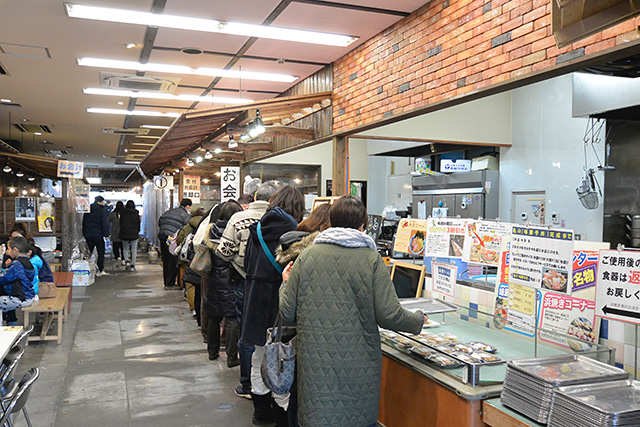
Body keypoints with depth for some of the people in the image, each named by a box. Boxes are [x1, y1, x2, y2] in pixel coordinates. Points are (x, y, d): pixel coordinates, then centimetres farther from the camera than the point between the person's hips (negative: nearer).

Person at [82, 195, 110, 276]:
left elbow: (84, 222, 14)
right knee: (101, 253, 3)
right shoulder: (101, 210, -9)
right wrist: (106, 234, -6)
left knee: (89, 252, 12)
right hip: (98, 235, -6)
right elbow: (104, 223, -12)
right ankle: (100, 271, 2)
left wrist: (84, 233, 18)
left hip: (88, 234, 6)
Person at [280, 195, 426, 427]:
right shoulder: (372, 260, -6)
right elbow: (389, 315, -10)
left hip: (315, 365, 2)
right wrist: (419, 320, 10)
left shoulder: (306, 256, -1)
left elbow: (287, 312, 1)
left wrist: (286, 284, 21)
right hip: (358, 366, -1)